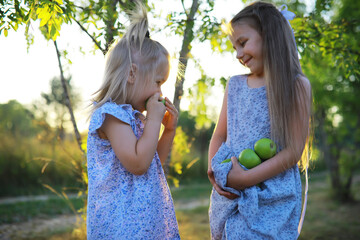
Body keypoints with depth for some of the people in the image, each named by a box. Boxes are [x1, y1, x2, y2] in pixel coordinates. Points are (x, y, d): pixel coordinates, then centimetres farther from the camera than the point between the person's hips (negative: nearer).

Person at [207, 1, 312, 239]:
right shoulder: (234, 85, 10)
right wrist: (213, 170, -2)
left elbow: (294, 151, -10)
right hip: (228, 195, 5)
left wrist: (246, 178, -16)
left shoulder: (296, 85, -5)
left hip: (271, 201, -4)